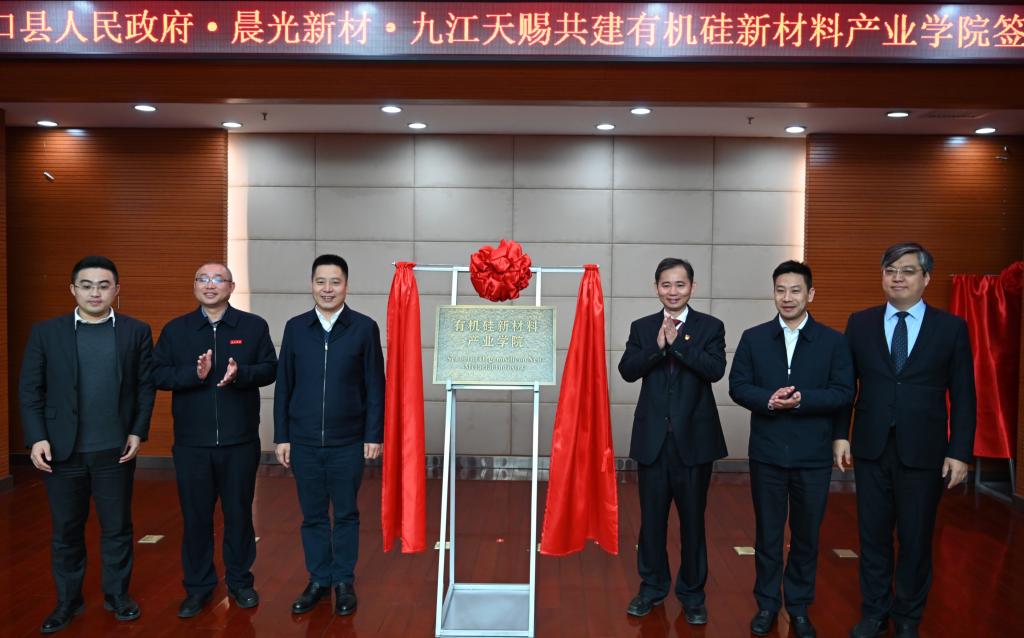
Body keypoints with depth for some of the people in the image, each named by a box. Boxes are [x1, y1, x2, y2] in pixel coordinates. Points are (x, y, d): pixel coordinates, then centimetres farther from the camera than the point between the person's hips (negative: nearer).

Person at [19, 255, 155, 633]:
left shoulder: (136, 332, 1)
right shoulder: (46, 332, 2)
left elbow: (146, 385, 2)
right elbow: (30, 389, 1)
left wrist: (138, 431, -5)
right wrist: (36, 438, -7)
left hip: (116, 451, 0)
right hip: (62, 451, 1)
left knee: (117, 527, 10)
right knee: (66, 531, 12)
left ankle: (117, 595, 26)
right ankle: (67, 601, 28)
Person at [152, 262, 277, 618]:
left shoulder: (254, 326, 2)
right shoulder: (175, 330, 5)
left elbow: (269, 369, 0)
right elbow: (158, 374, -1)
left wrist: (241, 374, -20)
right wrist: (194, 374, -18)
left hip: (240, 441, -1)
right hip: (191, 443, 1)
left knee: (239, 514, 10)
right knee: (195, 517, 9)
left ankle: (240, 582, 26)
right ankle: (197, 586, 24)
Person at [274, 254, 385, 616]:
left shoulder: (364, 328, -3)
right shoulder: (295, 327, 3)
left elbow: (375, 387, -2)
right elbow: (283, 386, 5)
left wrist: (374, 435, -5)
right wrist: (281, 437, 3)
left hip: (348, 442, -2)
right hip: (304, 442, 2)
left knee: (346, 515, 9)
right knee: (312, 515, 12)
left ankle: (344, 582, 24)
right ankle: (318, 581, 27)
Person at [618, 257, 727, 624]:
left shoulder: (710, 327, 0)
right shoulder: (641, 328, 5)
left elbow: (716, 370, -16)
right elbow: (627, 370, -9)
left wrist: (677, 342, -22)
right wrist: (658, 346, -22)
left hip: (694, 438, -2)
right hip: (653, 438, 2)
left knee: (692, 519, 10)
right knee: (652, 518, 13)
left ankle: (692, 592, 25)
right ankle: (652, 586, 29)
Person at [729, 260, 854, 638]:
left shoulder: (833, 341, 0)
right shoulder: (753, 338, 3)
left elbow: (844, 394, -6)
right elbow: (738, 387, -1)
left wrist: (802, 399, -20)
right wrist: (768, 400, -19)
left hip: (813, 455, 0)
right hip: (767, 453, 1)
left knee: (806, 535, 12)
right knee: (767, 533, 11)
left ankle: (799, 606, 28)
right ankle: (767, 604, 26)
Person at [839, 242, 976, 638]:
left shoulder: (951, 328, 0)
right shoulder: (860, 323, 4)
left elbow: (963, 395, -1)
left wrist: (959, 452, -5)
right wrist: (841, 435, 0)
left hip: (923, 452, -1)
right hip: (871, 448, 1)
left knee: (916, 539, 10)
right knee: (873, 535, 10)